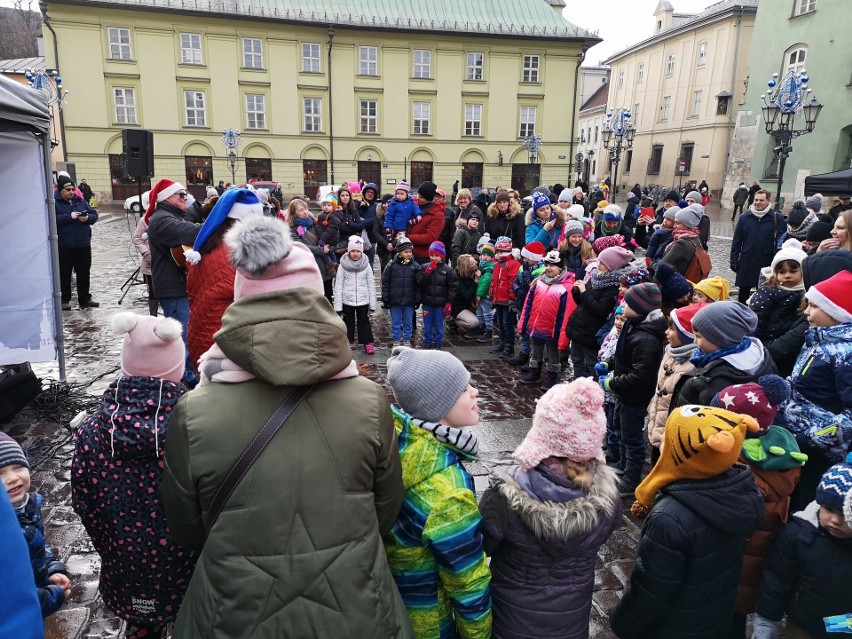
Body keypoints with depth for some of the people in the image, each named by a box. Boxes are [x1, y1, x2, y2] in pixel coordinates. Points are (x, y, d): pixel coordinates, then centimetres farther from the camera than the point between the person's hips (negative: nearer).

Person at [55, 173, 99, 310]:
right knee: (64, 273, 2)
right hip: (64, 246, -5)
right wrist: (69, 217, -21)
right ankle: (64, 300, 11)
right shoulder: (54, 202, -4)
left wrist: (88, 218, -9)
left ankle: (85, 298, 20)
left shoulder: (80, 201, 12)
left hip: (83, 244, 5)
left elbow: (95, 215, 11)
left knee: (84, 273, 10)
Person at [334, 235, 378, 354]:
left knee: (364, 322, 8)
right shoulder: (343, 265, -5)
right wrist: (338, 306, -7)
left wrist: (372, 304, 0)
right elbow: (338, 286, -4)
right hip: (347, 300, 0)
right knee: (348, 322, 12)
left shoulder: (366, 265, -3)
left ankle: (368, 343, 15)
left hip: (363, 300, 0)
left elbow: (371, 285, 1)